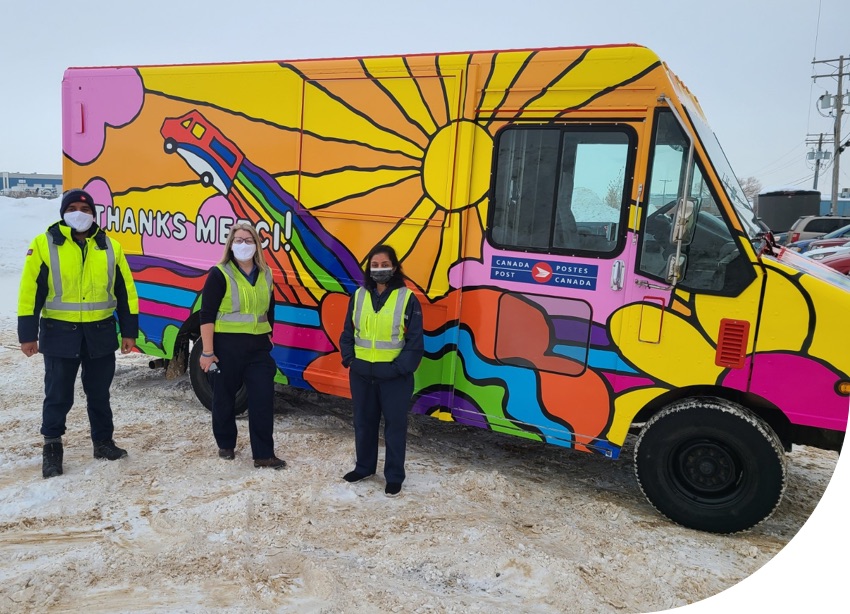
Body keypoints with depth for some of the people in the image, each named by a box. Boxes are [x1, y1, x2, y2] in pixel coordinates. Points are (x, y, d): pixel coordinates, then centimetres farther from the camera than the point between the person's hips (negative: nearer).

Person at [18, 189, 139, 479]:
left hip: (101, 333, 2)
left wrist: (129, 330, 4)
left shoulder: (110, 246, 4)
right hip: (59, 332, -2)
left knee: (99, 393, 14)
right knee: (58, 395, 7)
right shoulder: (44, 244, -3)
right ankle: (52, 448, 24)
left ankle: (103, 442, 28)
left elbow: (125, 290, 6)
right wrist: (28, 333, -7)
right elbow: (30, 291, -4)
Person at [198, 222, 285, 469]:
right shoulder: (219, 274, -8)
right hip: (227, 345, -4)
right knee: (225, 398, 11)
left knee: (263, 399, 0)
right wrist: (207, 352, -14)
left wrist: (267, 336, 20)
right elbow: (207, 315, -11)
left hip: (258, 346, 4)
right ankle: (226, 445, 32)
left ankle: (264, 454, 8)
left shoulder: (265, 274, 8)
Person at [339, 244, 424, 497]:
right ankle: (364, 467, 36)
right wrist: (349, 360, -2)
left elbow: (415, 342, -8)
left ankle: (394, 477, 21)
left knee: (395, 426, 6)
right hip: (361, 374, 4)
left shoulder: (408, 299, -8)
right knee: (363, 422, 17)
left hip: (394, 376, -4)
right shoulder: (358, 296, 5)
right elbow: (347, 333, 10)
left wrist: (399, 368, -15)